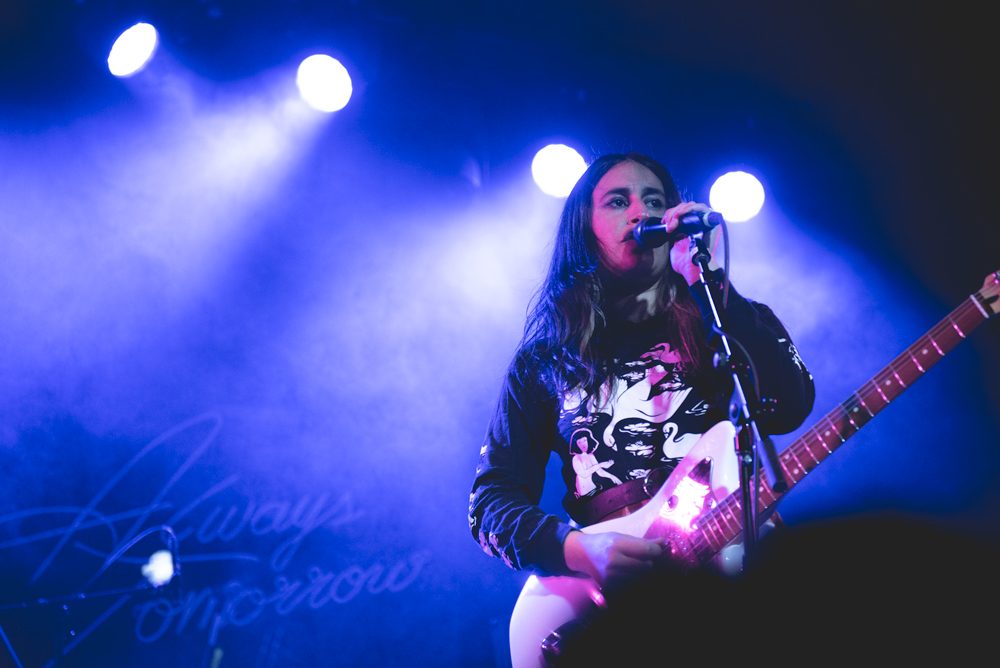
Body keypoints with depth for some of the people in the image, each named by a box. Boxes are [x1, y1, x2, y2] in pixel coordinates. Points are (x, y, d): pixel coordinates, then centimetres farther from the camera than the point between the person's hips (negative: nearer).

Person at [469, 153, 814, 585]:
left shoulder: (734, 321, 16)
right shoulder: (544, 360, 15)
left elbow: (790, 410, -4)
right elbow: (492, 498, 11)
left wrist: (706, 277, -7)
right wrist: (575, 548, -8)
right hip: (608, 586, -1)